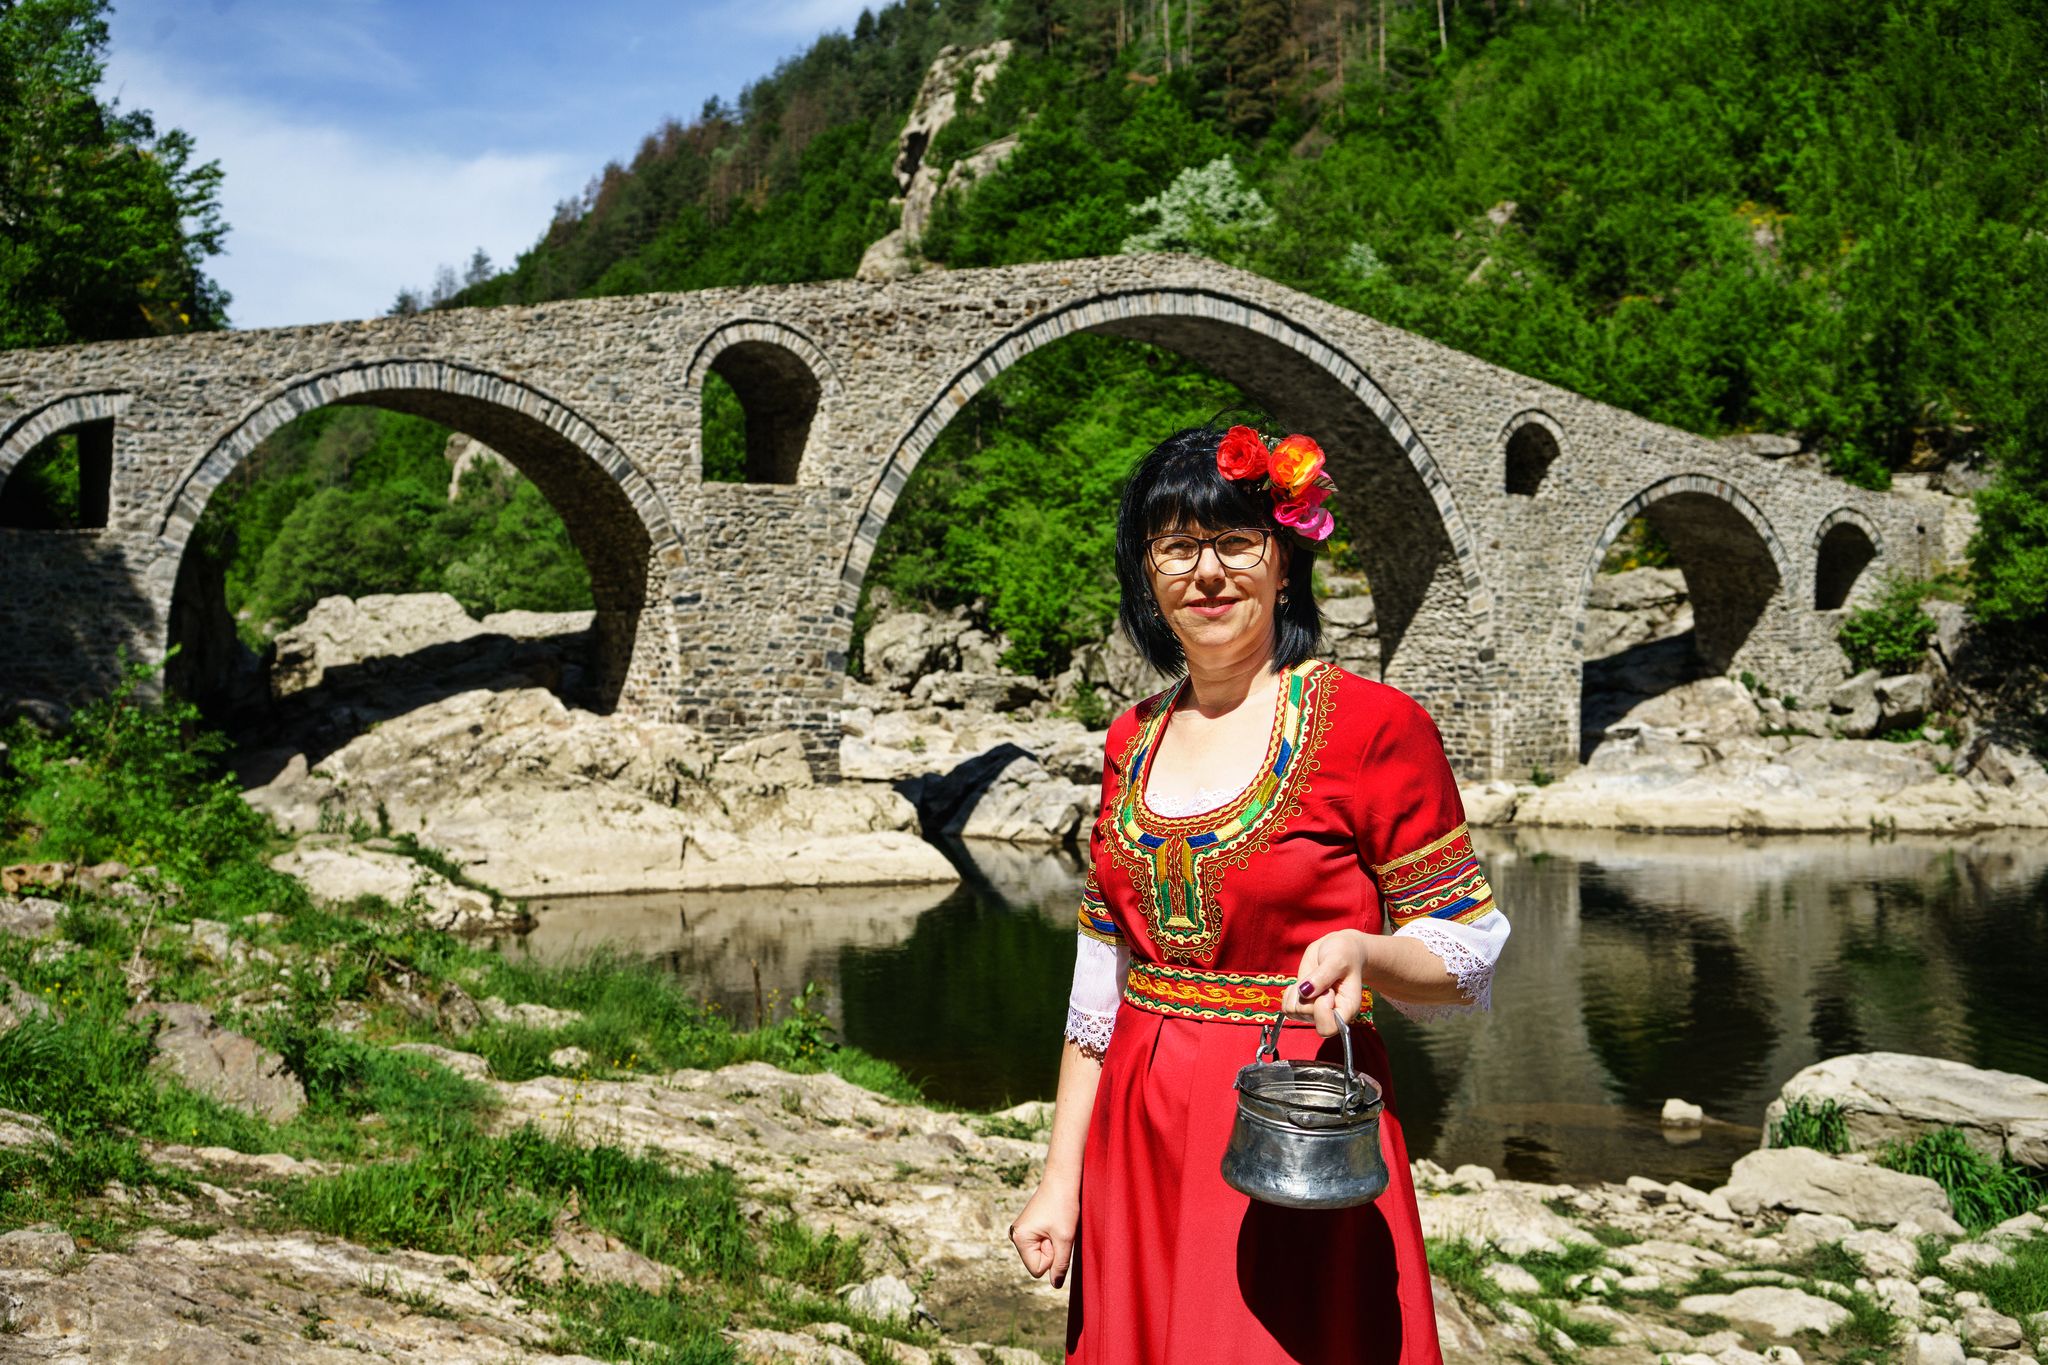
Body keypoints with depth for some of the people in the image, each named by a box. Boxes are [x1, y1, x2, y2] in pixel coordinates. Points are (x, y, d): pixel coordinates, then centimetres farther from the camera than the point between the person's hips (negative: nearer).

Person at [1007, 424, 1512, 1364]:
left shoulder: (1373, 725, -9)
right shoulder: (1133, 740, 8)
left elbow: (1469, 951, -5)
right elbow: (1098, 985, 11)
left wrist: (1364, 954, -26)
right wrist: (1060, 1179, 9)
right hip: (1136, 1137, 5)